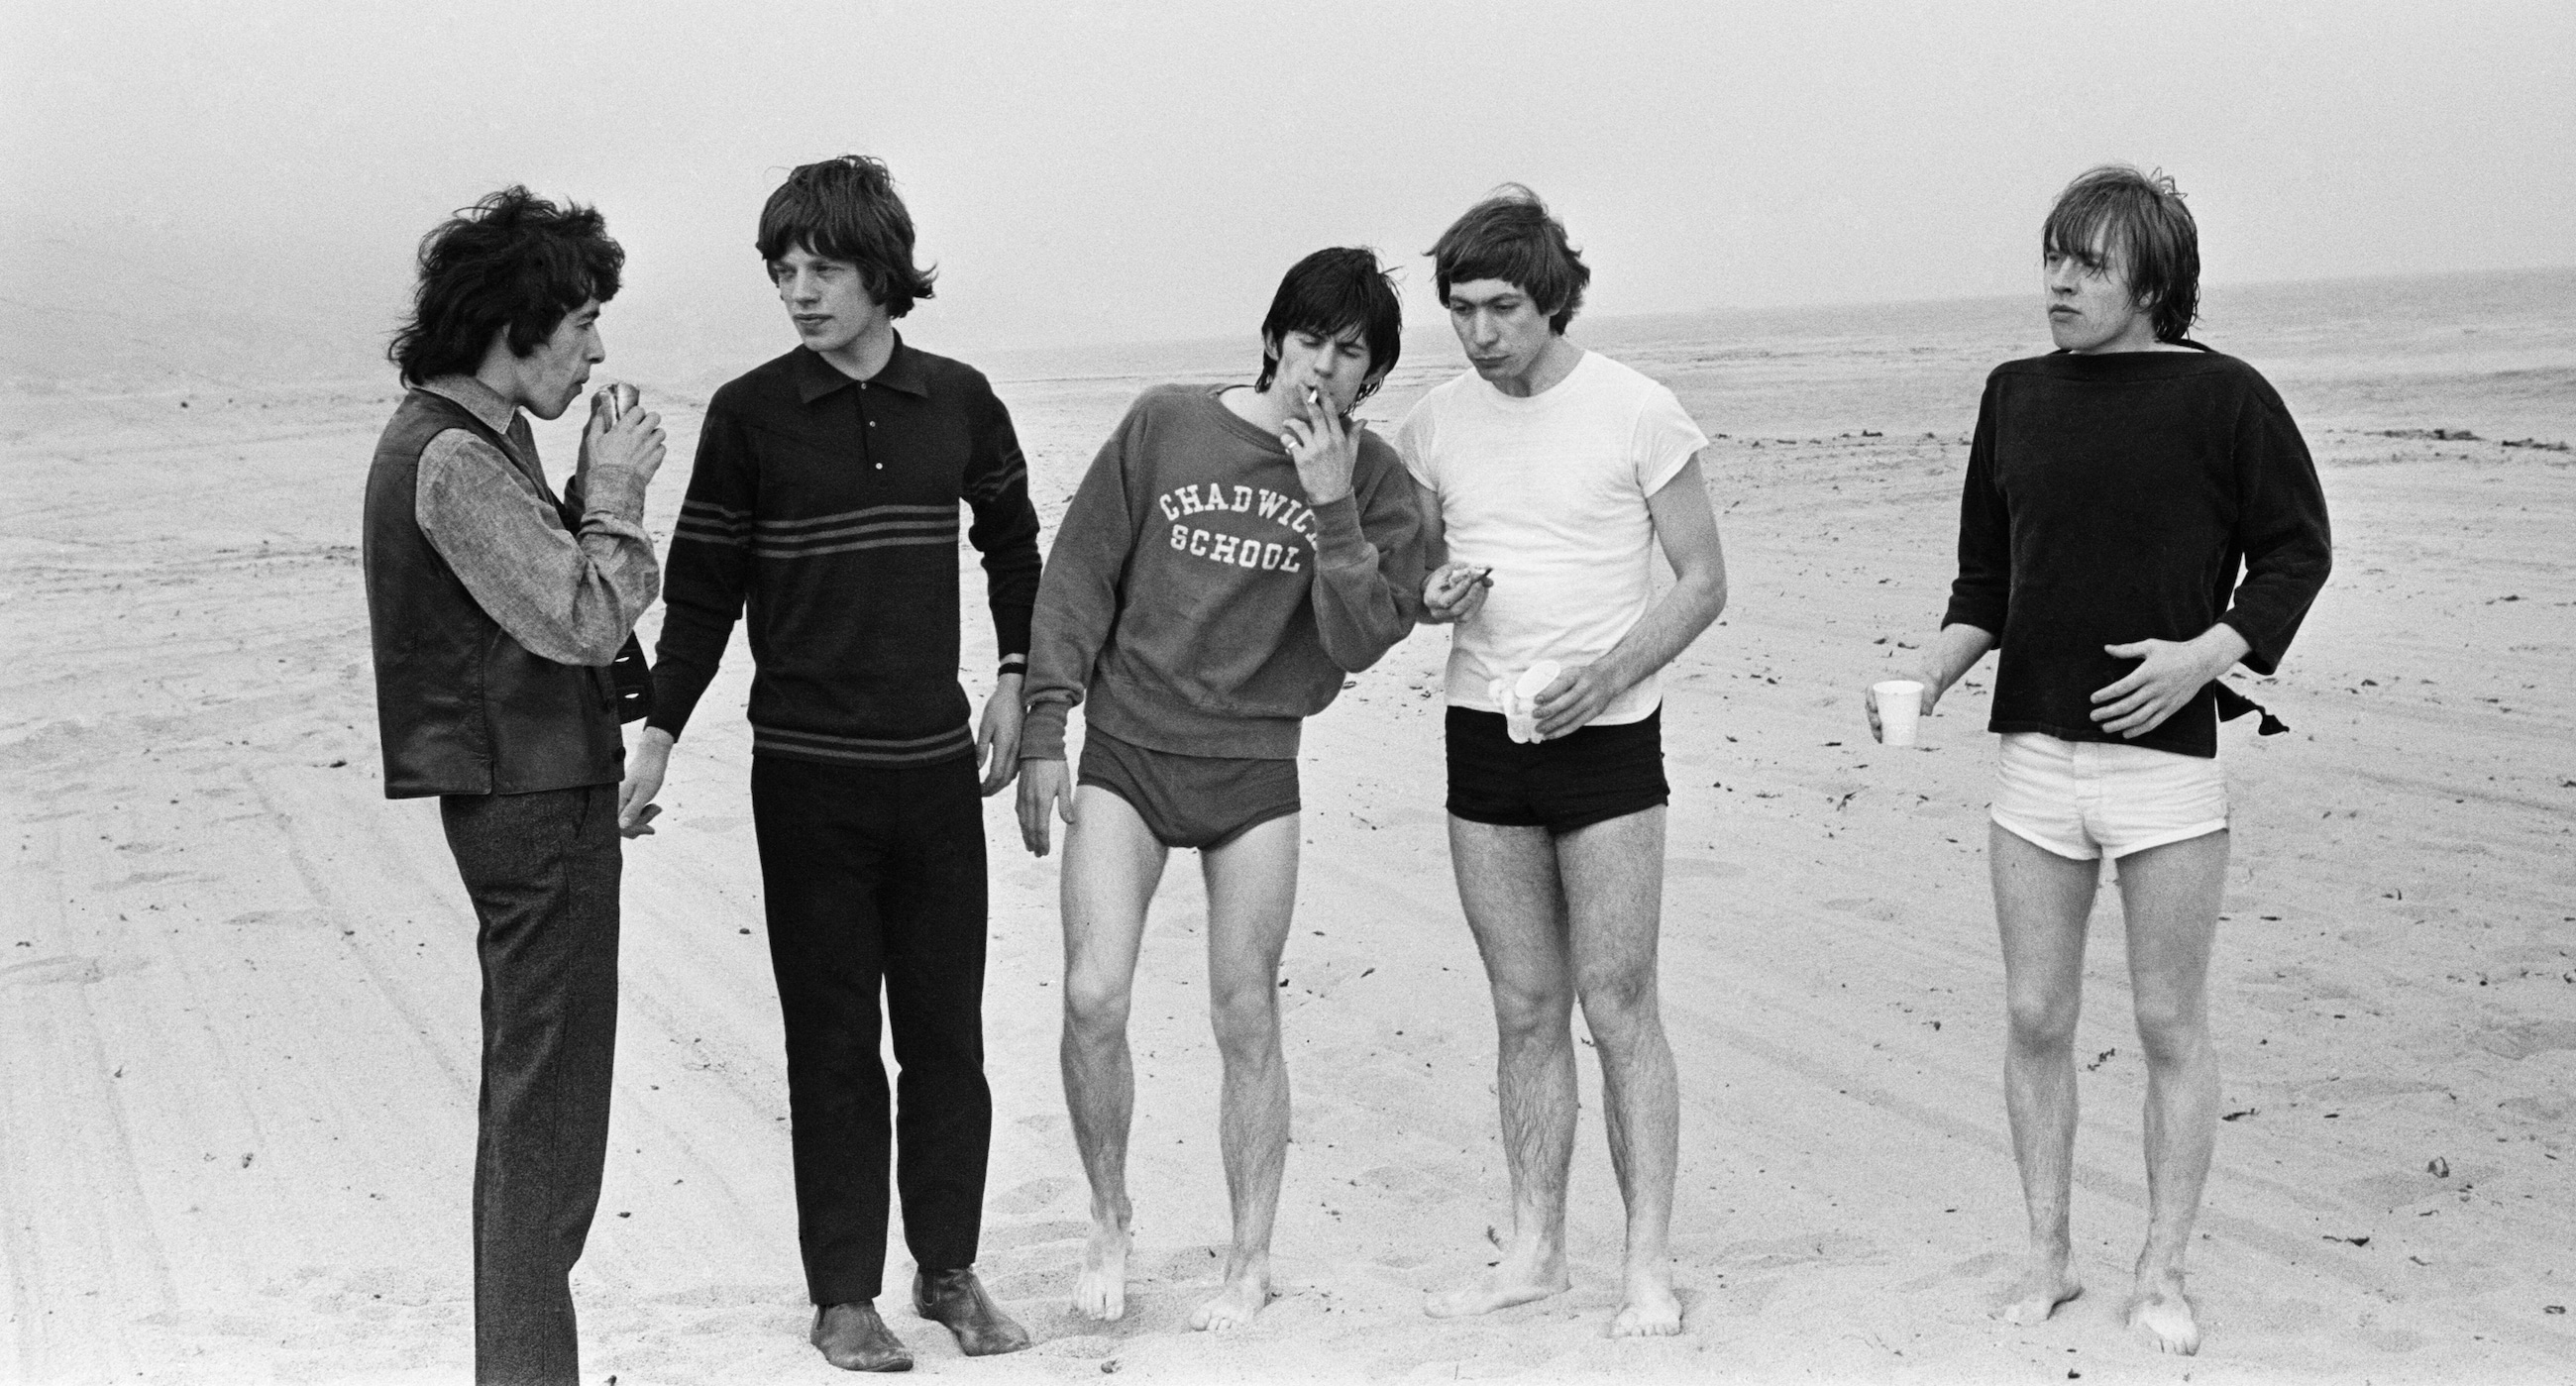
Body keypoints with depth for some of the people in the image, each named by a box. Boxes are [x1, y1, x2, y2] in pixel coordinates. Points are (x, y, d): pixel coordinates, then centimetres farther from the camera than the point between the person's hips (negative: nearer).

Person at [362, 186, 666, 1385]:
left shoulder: (474, 439, 14)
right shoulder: (454, 459, -19)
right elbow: (581, 621, -22)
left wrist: (595, 496, 5)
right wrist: (612, 492, -12)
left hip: (535, 790, 11)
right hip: (529, 798, -11)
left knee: (533, 1101, 18)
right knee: (545, 1103, -4)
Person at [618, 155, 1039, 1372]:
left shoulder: (959, 402, 3)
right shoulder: (748, 414, -4)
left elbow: (1013, 541, 19)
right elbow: (703, 587, 1)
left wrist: (1016, 678, 12)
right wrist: (657, 734, -5)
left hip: (936, 765, 2)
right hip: (805, 772, -2)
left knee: (946, 1032, 7)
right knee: (833, 1041, 3)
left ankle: (949, 1269, 21)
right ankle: (843, 1293, 12)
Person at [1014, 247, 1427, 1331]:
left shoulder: (1373, 483, 1)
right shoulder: (1165, 426, -2)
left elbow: (1362, 641, -9)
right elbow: (1078, 579, 2)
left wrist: (1330, 506, -18)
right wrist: (1044, 733, -1)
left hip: (1256, 765, 0)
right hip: (1126, 752, 0)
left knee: (1246, 1019, 5)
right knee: (1093, 998, -11)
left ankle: (1252, 1259, 19)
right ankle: (1109, 1221, 12)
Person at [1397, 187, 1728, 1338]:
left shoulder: (1637, 413, -7)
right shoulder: (1435, 424, 5)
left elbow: (1703, 582, -4)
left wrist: (1604, 675, -18)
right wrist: (1431, 593, -8)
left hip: (1607, 735, -4)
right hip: (1483, 731, 4)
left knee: (1619, 1007, -3)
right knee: (1524, 1009, 9)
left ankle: (1649, 1264, 4)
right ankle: (1534, 1252, 17)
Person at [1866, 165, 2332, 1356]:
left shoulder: (2222, 397, -6)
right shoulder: (2017, 396, 7)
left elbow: (2297, 551, 0)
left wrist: (2209, 653, -14)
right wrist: (1929, 676, -2)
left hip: (2167, 756, -4)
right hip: (2033, 754, 4)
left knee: (2170, 1025, 5)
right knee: (2035, 1019, 9)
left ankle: (2160, 1273, 18)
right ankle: (2047, 1256, 23)